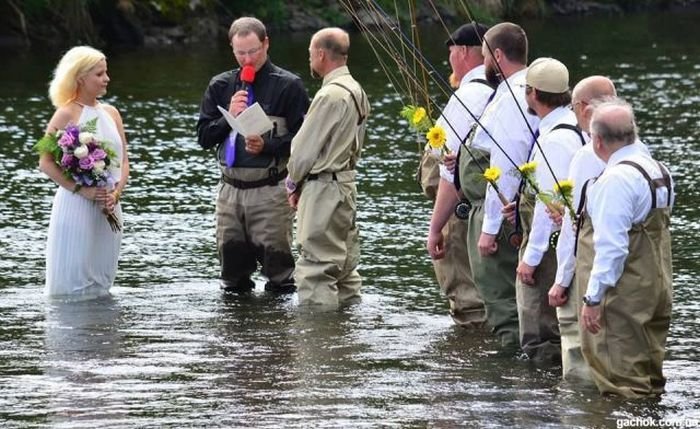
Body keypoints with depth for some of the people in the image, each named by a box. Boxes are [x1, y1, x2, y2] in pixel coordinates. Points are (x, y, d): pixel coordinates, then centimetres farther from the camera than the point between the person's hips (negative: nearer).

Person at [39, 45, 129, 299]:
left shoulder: (111, 114, 11)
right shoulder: (66, 114, -7)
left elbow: (123, 160, 12)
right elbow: (46, 163, -11)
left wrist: (117, 192, -6)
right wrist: (81, 190, -17)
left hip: (109, 208, 6)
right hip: (76, 207, -6)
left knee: (101, 283, 10)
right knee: (73, 284, -3)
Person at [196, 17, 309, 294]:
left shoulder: (288, 86, -2)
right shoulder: (221, 86, 12)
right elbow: (203, 136, 10)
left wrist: (267, 146, -20)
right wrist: (229, 117, -7)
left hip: (270, 190, -5)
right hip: (231, 187, 5)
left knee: (275, 260, -6)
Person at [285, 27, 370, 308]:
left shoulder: (330, 95, -18)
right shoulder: (357, 92, 12)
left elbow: (305, 147, -14)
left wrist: (294, 182, 3)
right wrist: (301, 182, 15)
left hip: (323, 187, -10)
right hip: (346, 182, 10)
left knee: (316, 269, -9)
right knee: (344, 266, 14)